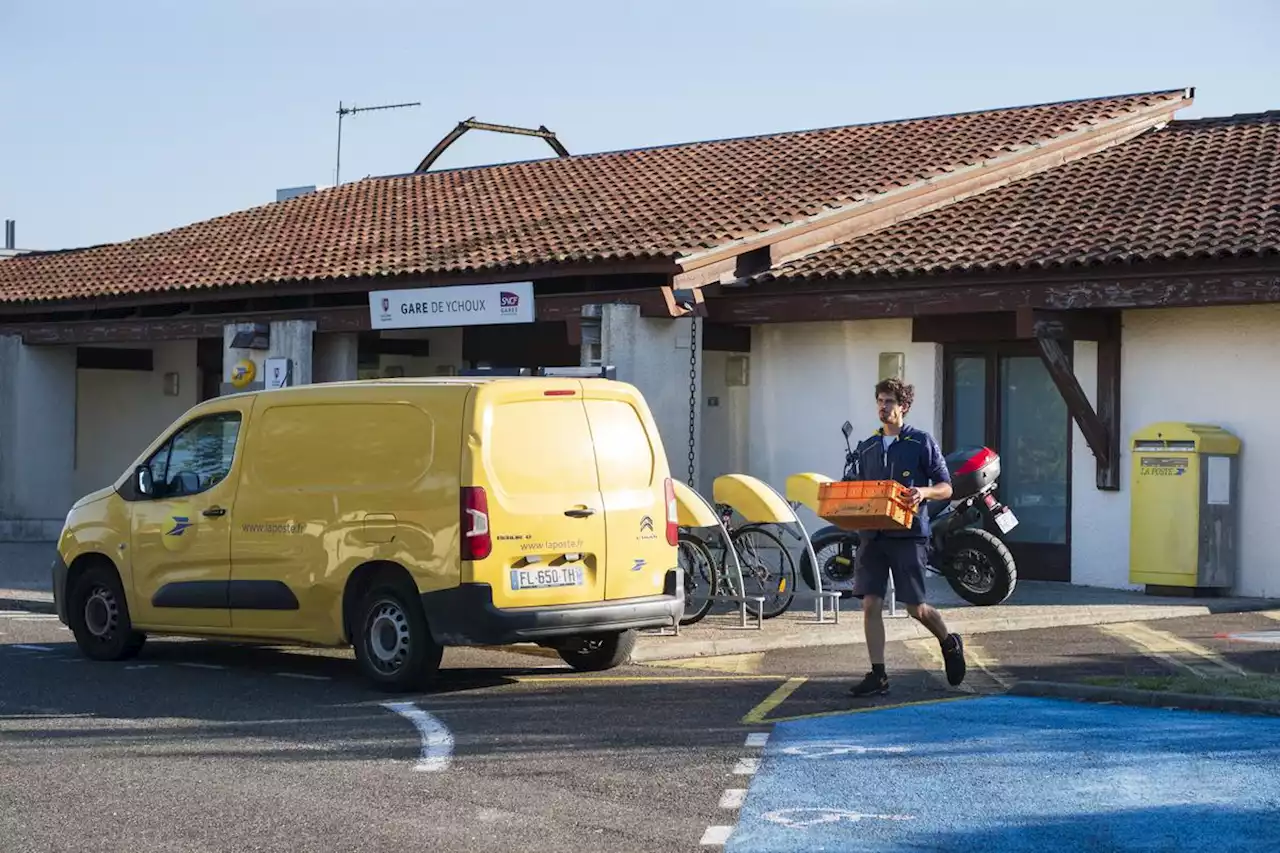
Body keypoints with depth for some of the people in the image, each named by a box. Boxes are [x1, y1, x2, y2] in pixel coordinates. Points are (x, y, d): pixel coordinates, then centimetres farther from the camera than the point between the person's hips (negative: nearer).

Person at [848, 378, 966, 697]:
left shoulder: (922, 443, 1)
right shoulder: (866, 449, 15)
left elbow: (945, 487, 1)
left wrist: (924, 492, -20)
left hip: (908, 534, -4)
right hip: (872, 535, 4)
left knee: (916, 607, -1)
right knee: (870, 604, -4)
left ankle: (950, 643, 29)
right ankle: (878, 676, 1)